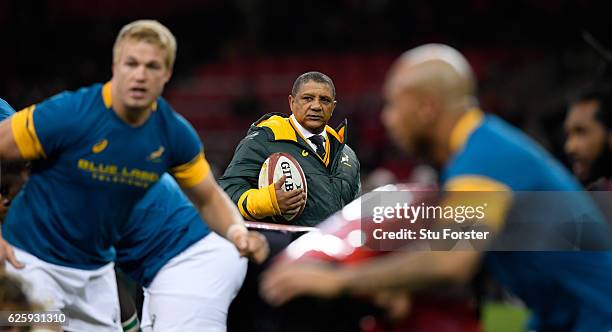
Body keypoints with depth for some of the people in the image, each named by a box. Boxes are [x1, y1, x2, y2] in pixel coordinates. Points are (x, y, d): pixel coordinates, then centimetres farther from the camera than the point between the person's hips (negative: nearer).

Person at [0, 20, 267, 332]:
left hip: (97, 268, 5)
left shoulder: (175, 133, -9)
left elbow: (208, 198, 6)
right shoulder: (67, 114, -23)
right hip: (32, 259, -5)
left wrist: (237, 232, -16)